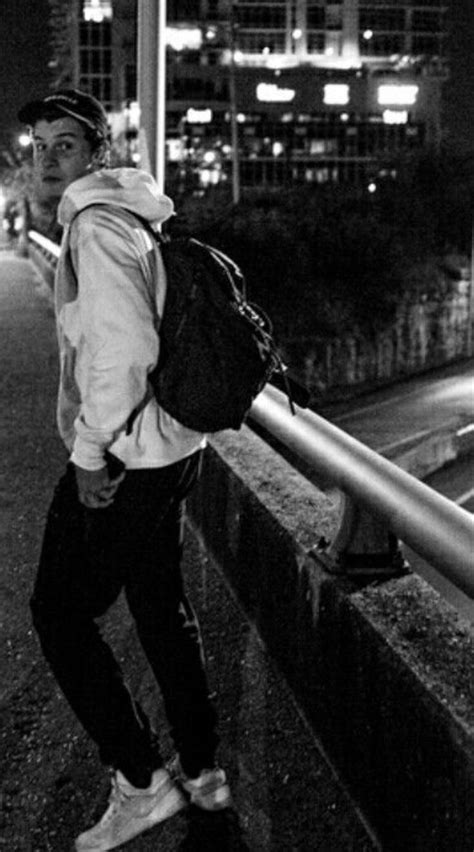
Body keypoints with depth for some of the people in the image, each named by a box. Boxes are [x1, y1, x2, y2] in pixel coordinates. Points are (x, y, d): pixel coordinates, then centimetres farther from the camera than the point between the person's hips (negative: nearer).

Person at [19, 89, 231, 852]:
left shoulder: (96, 224, -16)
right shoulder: (134, 215, 14)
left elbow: (123, 347, -28)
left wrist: (92, 449, -19)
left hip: (122, 460, -10)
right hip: (172, 446, 10)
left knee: (60, 611, 3)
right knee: (162, 606, 18)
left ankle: (140, 782, 9)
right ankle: (202, 772, 31)